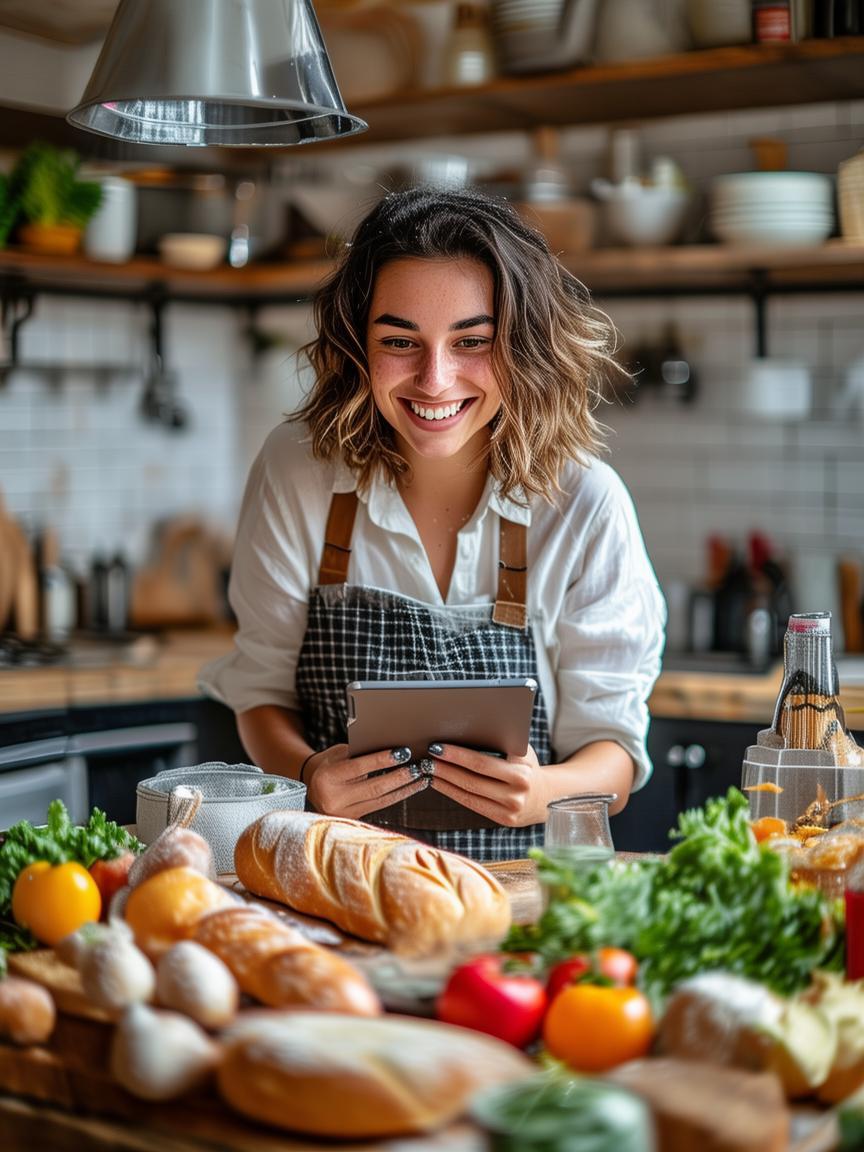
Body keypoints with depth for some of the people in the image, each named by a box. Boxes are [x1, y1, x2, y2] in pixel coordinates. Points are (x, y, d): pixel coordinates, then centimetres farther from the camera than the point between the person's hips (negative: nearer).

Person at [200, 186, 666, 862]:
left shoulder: (583, 505, -7)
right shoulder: (297, 472, -4)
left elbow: (612, 743, -2)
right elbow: (261, 687, 5)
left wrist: (547, 792, -24)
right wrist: (308, 773, -17)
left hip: (522, 888, 1)